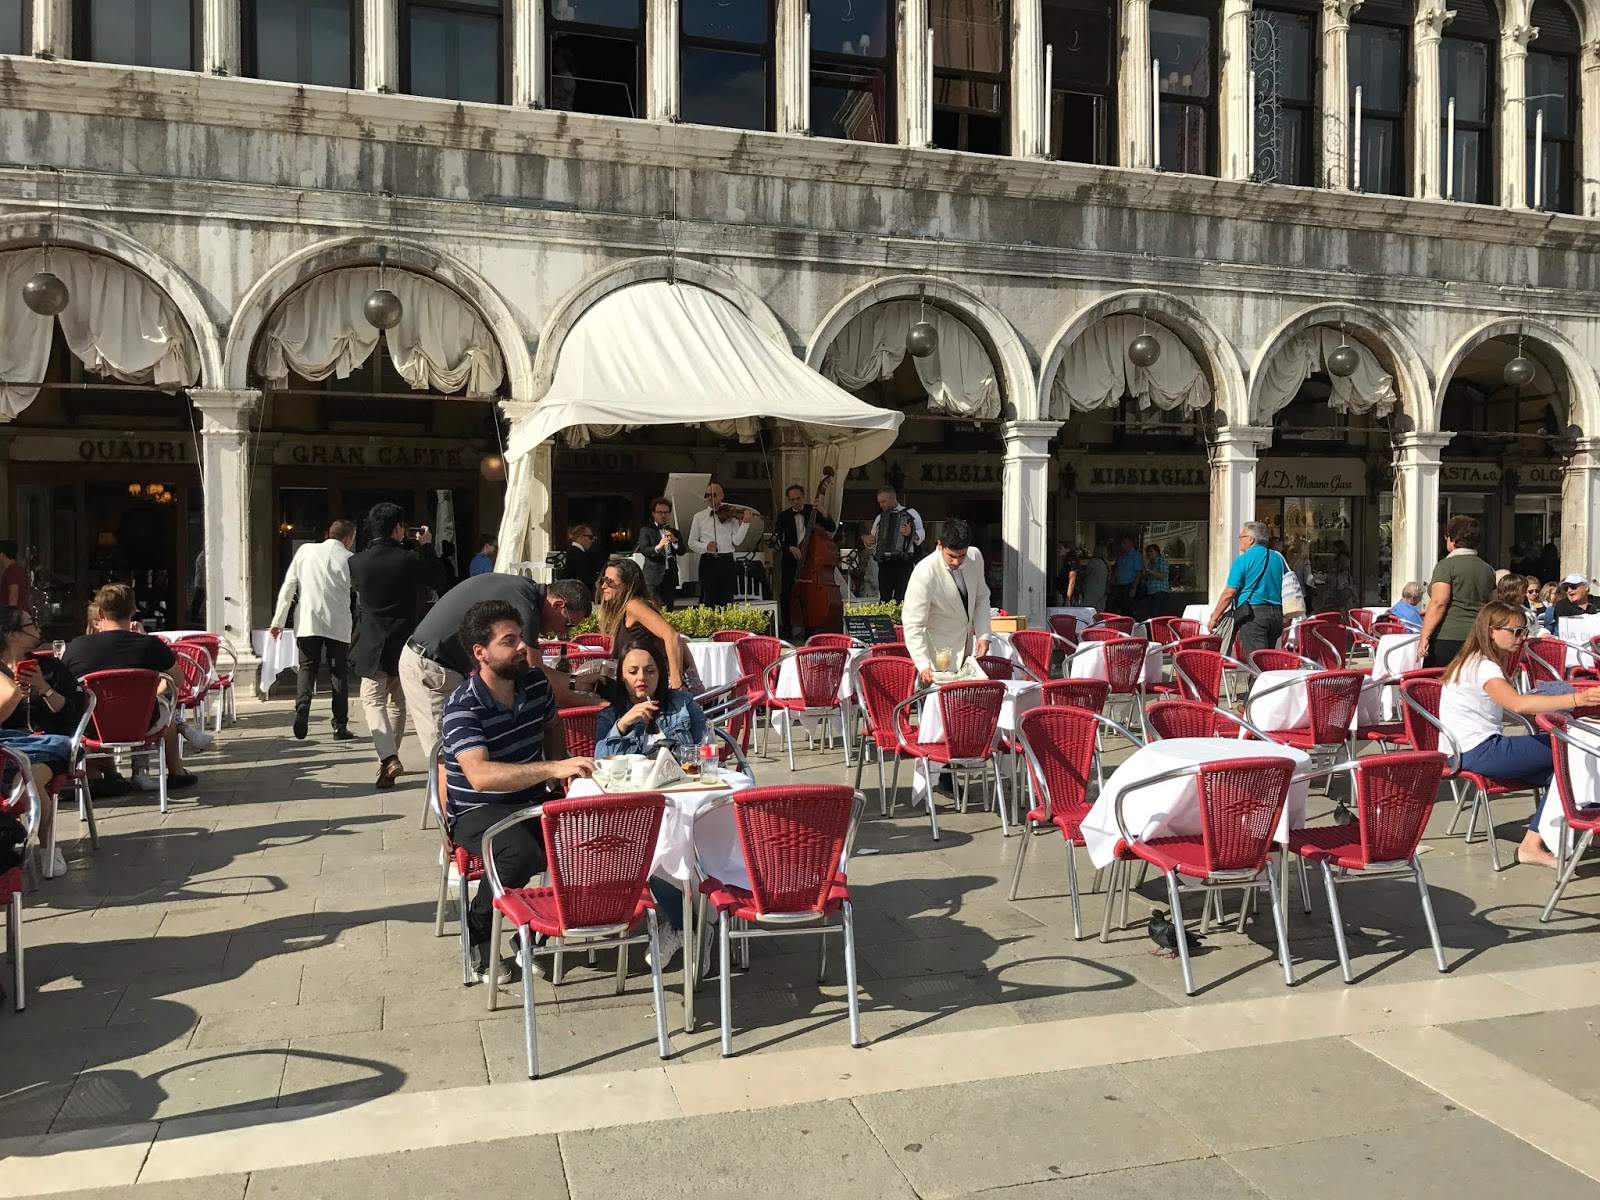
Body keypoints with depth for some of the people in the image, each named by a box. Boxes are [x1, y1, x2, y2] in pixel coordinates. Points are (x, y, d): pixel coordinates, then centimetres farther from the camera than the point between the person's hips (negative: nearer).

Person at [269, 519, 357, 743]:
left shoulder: (306, 550, 5)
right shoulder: (349, 559, -1)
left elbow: (288, 586, 4)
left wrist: (278, 621, 7)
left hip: (307, 622, 2)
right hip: (338, 624, -1)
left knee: (306, 668, 10)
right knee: (338, 673, 7)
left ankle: (302, 708, -16)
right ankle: (340, 727, 7)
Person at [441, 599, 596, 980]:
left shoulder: (535, 682, 0)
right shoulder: (463, 706, -19)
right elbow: (480, 775, -35)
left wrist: (560, 767, 4)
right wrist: (552, 768, -45)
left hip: (534, 801, 6)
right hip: (478, 811, -6)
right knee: (522, 853, -36)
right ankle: (477, 932, -6)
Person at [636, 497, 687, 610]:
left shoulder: (675, 533, 19)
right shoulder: (646, 531, 7)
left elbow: (682, 552, 7)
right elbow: (644, 550, -8)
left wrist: (674, 541, -12)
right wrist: (657, 547, -28)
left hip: (670, 577, 4)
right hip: (653, 577, -4)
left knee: (668, 610, 1)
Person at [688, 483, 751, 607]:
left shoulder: (731, 515, 6)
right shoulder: (699, 516, 7)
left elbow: (736, 541, -3)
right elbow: (692, 542, 7)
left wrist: (745, 523, -15)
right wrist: (706, 546, -13)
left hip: (727, 561, 1)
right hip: (708, 562, -1)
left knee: (727, 601, 4)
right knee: (707, 601, -2)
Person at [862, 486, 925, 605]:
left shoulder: (911, 513, 5)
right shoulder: (879, 517, 22)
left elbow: (921, 535, -8)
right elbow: (872, 544, 29)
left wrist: (911, 533, -29)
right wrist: (866, 541, 7)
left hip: (904, 563, -5)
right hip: (884, 564, 5)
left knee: (901, 599, -13)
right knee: (884, 599, 2)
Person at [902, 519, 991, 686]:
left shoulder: (975, 557, -8)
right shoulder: (924, 574, -26)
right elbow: (913, 625, -25)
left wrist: (984, 634, -4)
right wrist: (923, 666, -36)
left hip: (968, 648, 6)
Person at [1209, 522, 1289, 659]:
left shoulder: (1242, 560, -6)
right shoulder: (1278, 558, 13)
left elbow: (1229, 593, -9)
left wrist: (1215, 617, 0)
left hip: (1253, 614, -6)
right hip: (1277, 614, 7)